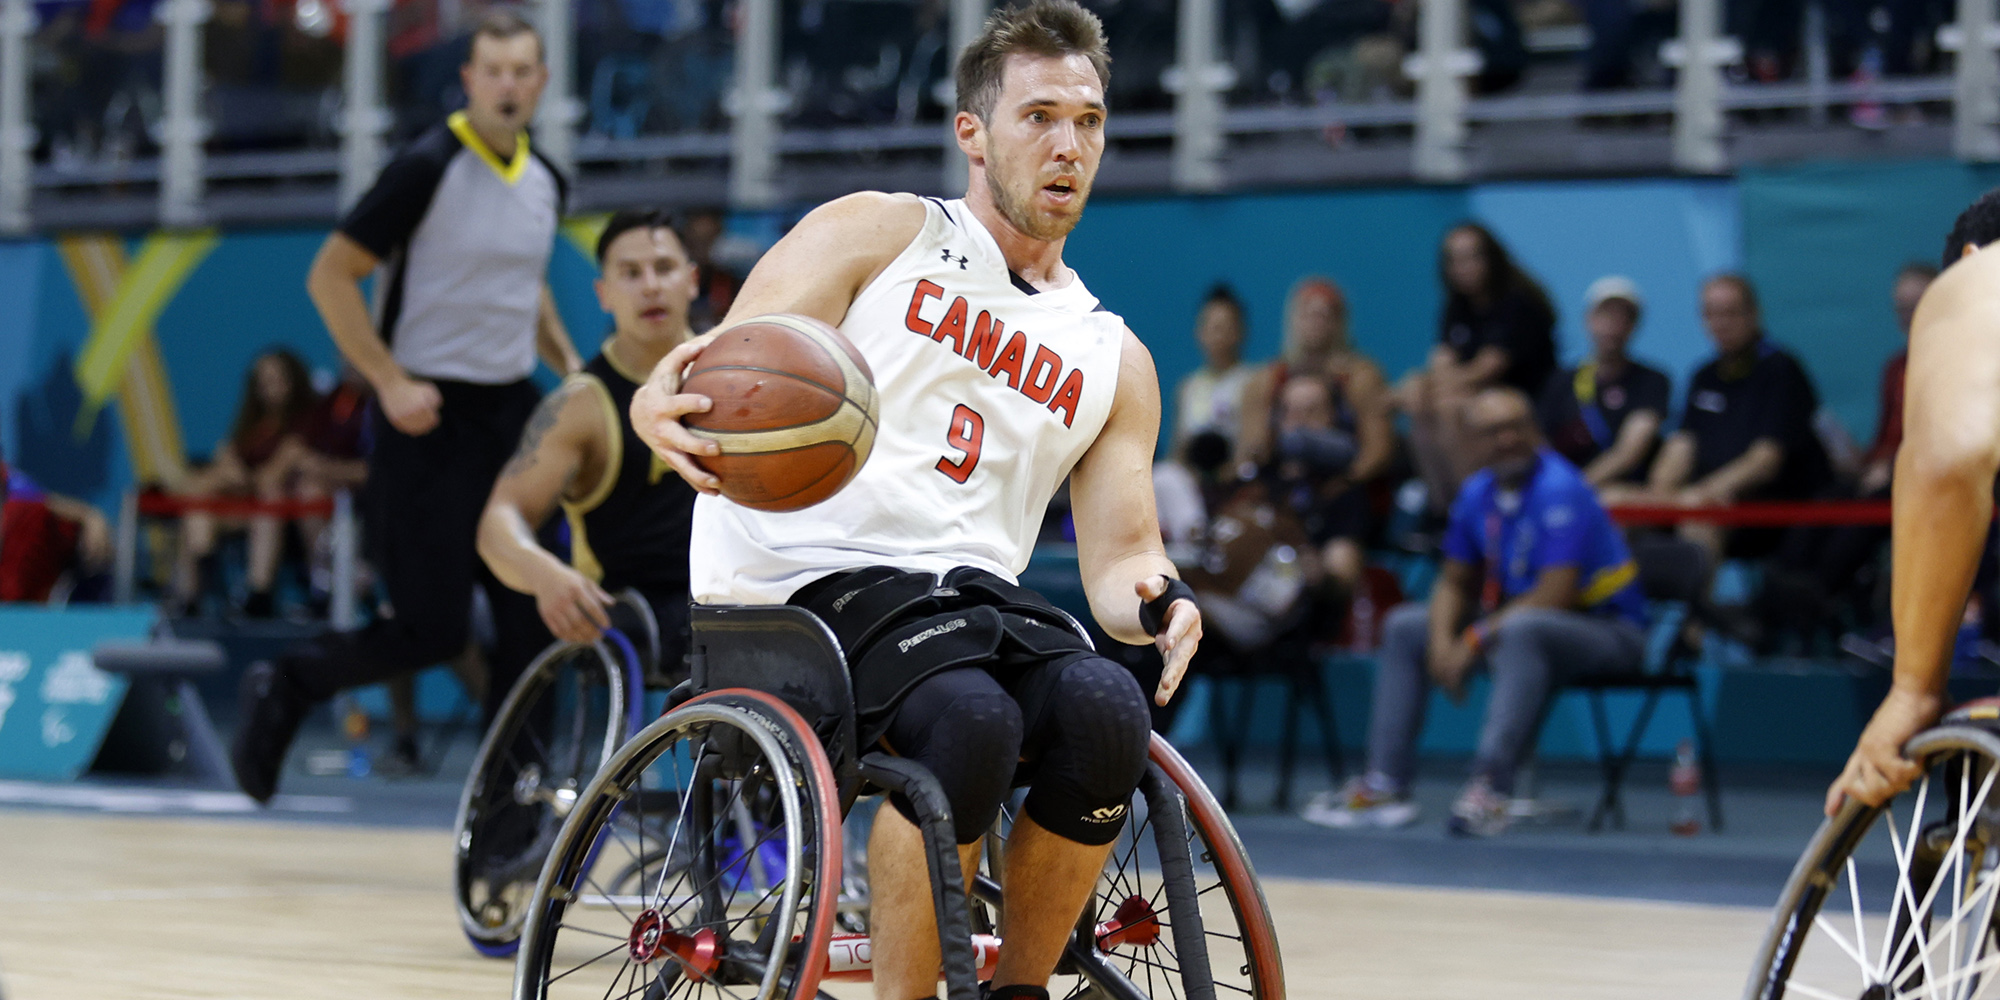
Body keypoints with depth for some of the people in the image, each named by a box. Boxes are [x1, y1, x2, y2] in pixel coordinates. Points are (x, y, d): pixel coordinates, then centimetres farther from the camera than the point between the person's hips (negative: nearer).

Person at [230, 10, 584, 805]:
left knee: (533, 617, 0)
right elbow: (331, 276, -12)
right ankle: (284, 690, 18)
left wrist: (570, 366, 11)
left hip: (510, 412, 7)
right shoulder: (430, 168, -13)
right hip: (429, 415, -7)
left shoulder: (544, 182, 8)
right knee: (432, 630, -6)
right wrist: (389, 382, -18)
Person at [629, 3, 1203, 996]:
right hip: (799, 578, -4)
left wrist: (1155, 598, -12)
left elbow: (1117, 554, 15)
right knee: (971, 721, -34)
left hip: (972, 591, 4)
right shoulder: (879, 235, 8)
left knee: (1106, 710, -28)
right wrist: (661, 406, -30)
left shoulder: (1112, 360, 21)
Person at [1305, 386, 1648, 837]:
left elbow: (1556, 596, -27)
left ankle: (1490, 786, -44)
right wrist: (1442, 640, -8)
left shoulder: (1559, 489, -21)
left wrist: (1475, 640, -22)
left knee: (1522, 631, -40)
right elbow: (1455, 582, 13)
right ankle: (1385, 782, -4)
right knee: (1403, 627, 6)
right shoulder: (1478, 494, 3)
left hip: (1608, 628, -9)